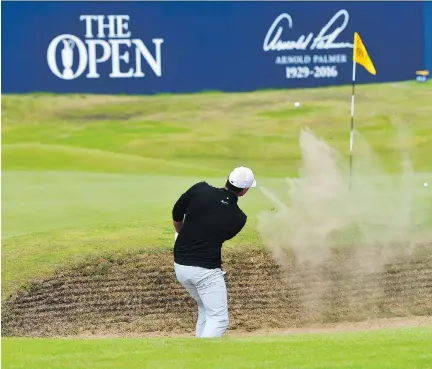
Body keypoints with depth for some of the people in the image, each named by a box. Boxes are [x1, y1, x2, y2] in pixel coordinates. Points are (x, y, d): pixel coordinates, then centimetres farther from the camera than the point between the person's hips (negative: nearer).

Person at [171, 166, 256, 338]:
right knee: (218, 319, -1)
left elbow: (176, 215, 8)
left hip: (180, 266, 6)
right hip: (206, 269, -6)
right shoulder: (238, 218, -6)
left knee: (205, 309, 25)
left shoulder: (199, 189, -4)